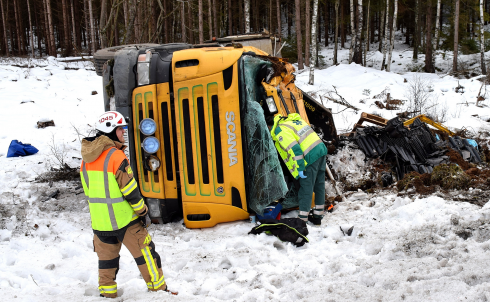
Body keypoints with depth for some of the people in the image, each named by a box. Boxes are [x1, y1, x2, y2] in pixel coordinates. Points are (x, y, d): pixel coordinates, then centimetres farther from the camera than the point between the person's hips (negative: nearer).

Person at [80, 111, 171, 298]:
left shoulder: (87, 159, 6)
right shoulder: (116, 156, -18)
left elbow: (89, 190, 13)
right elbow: (130, 190, -17)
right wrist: (143, 212, -6)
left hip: (100, 220, 7)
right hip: (124, 219, -7)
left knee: (106, 256, 18)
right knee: (145, 253, 5)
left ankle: (107, 293, 25)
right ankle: (158, 289, 14)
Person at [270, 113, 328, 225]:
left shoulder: (280, 131, -8)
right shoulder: (294, 119, 19)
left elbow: (294, 149, -18)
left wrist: (300, 168, -15)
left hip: (311, 157, -9)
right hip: (321, 150, 9)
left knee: (306, 187, -1)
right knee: (319, 185, 15)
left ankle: (303, 219, 5)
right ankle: (318, 216, 26)